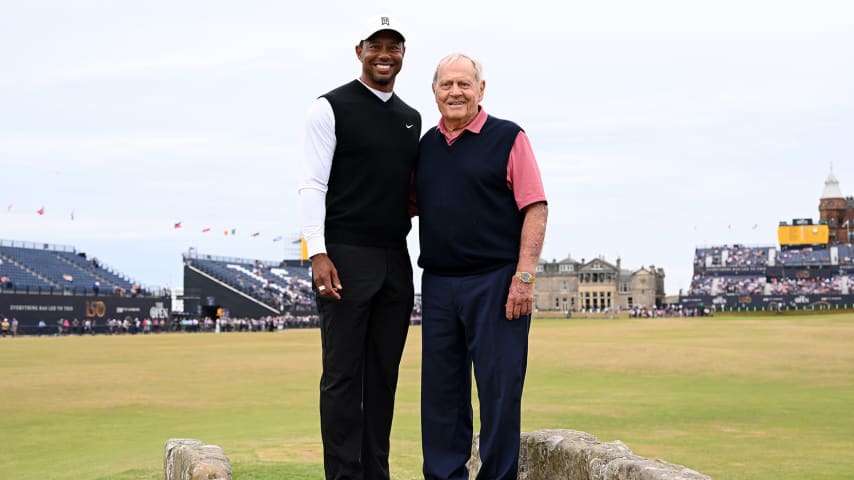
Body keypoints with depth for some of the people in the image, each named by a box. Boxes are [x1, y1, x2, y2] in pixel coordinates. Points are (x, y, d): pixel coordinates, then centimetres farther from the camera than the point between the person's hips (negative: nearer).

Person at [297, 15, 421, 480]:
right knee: (343, 375, -3)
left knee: (383, 376, 8)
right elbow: (312, 184, -8)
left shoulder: (411, 118, 17)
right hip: (346, 257, -6)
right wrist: (318, 253, -17)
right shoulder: (331, 107, -2)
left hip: (396, 259, 6)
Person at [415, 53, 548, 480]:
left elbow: (535, 208, -7)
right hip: (438, 283, 5)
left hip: (494, 283, -5)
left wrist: (524, 276, -14)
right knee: (441, 388, 8)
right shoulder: (427, 145, 14)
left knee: (499, 387, -1)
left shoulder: (508, 138, -1)